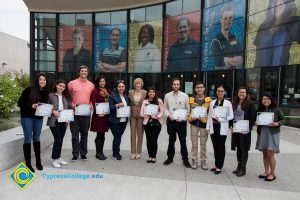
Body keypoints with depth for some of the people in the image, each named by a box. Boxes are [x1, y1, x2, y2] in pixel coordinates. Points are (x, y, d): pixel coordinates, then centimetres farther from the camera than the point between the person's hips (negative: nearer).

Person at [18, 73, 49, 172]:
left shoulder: (46, 92, 5)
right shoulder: (29, 89, -8)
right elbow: (20, 102, -8)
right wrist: (31, 105, -21)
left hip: (39, 118, 4)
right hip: (27, 117, -4)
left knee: (36, 139, 12)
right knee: (28, 139, -2)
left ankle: (38, 161, 21)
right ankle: (28, 163, 10)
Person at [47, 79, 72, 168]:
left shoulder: (66, 97, 11)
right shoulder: (51, 95, 0)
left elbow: (69, 108, 11)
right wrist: (53, 111, -18)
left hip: (64, 121, 4)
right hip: (54, 121, -4)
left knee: (60, 140, 11)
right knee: (58, 139, -7)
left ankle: (58, 157, 25)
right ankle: (55, 159, 8)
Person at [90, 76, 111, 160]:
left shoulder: (108, 91, 14)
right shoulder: (95, 91, -3)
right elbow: (94, 103, -11)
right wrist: (98, 113, -21)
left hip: (106, 115, 5)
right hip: (98, 115, -5)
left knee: (102, 135, 11)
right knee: (99, 135, -1)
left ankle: (100, 152, 22)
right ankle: (98, 153, 10)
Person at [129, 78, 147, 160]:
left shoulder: (145, 93, -3)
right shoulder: (130, 92, 3)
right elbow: (129, 102, 11)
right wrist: (128, 112, 3)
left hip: (141, 115, -2)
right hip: (133, 115, 2)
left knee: (140, 134, 7)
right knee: (133, 134, 6)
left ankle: (138, 152, 18)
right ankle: (133, 152, 15)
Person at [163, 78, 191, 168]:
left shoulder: (185, 96, -1)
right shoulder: (167, 96, 3)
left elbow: (188, 109, 2)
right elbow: (165, 108, 8)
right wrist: (169, 115, -9)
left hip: (181, 121, -1)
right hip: (170, 120, 1)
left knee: (183, 141, 5)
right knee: (171, 140, 12)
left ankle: (185, 159, 19)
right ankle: (170, 158, 26)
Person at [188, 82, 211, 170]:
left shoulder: (208, 100, 1)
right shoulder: (191, 99, 3)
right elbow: (189, 111, 8)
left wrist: (207, 120, -8)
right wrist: (191, 118, -9)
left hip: (204, 123, -1)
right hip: (194, 123, 1)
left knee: (203, 144, 9)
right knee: (194, 144, 6)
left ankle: (203, 161, 20)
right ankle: (194, 161, 17)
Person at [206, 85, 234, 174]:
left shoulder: (228, 103, 0)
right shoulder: (212, 102, 9)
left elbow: (231, 116, -3)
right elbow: (209, 115, 10)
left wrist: (220, 119, -14)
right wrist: (208, 127, 4)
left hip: (222, 128, -3)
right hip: (213, 127, 3)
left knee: (221, 147, 1)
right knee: (215, 147, 10)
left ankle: (219, 167, 11)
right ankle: (216, 164, 23)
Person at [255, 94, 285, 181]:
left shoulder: (276, 110, -4)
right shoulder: (259, 110, 6)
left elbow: (283, 119, 0)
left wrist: (277, 123, -18)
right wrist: (256, 123, -6)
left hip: (272, 134, -4)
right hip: (262, 134, 4)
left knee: (270, 154, -4)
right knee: (265, 154, 11)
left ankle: (272, 174, 12)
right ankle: (266, 172, 25)